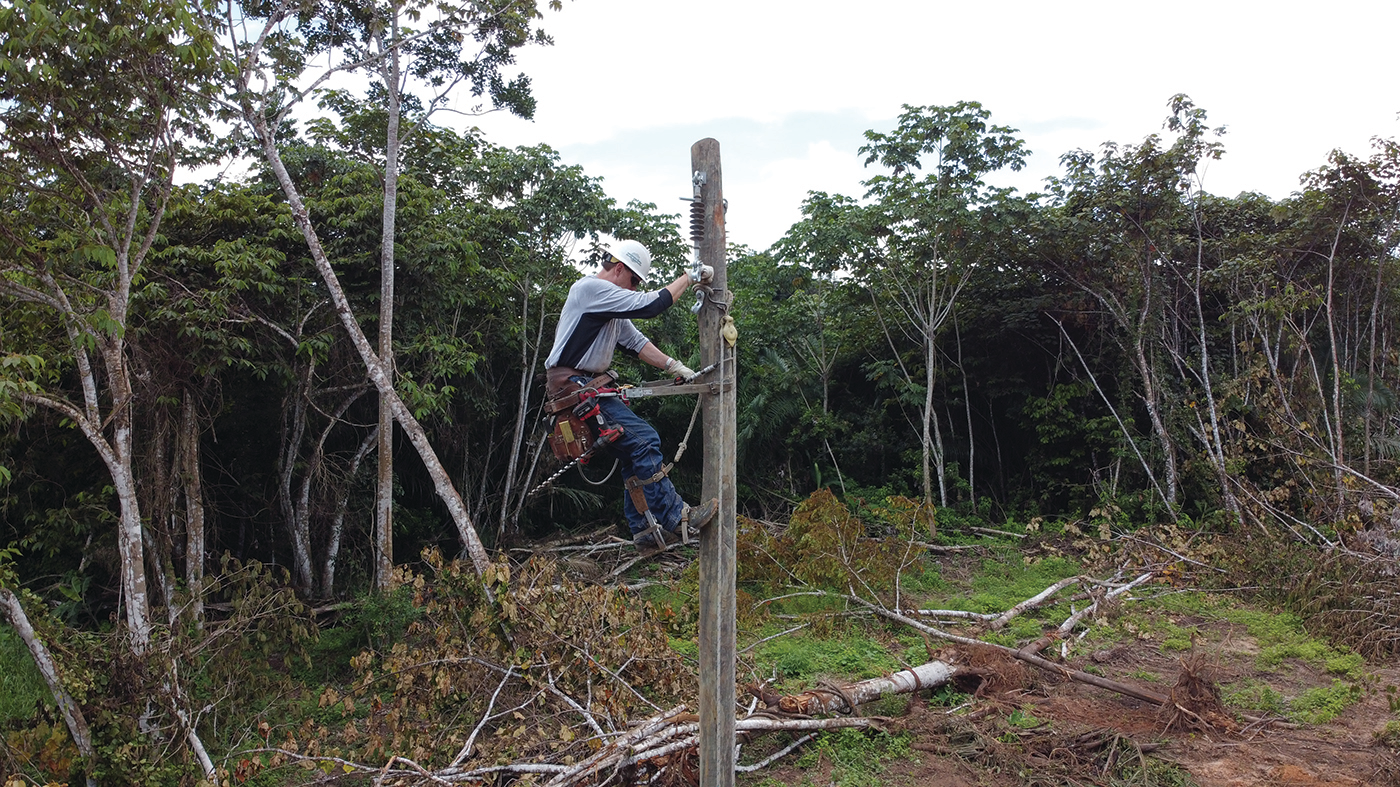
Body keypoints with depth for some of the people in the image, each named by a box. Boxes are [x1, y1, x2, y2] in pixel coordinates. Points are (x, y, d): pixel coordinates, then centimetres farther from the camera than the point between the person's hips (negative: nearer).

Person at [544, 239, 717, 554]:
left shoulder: (610, 304, 21)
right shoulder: (591, 289, -12)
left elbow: (635, 342, 18)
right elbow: (648, 306, -20)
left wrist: (674, 366, 8)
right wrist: (688, 278, -11)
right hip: (572, 384, -11)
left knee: (634, 454, 8)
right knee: (643, 440, -17)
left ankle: (645, 532, 12)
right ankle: (674, 517, -12)